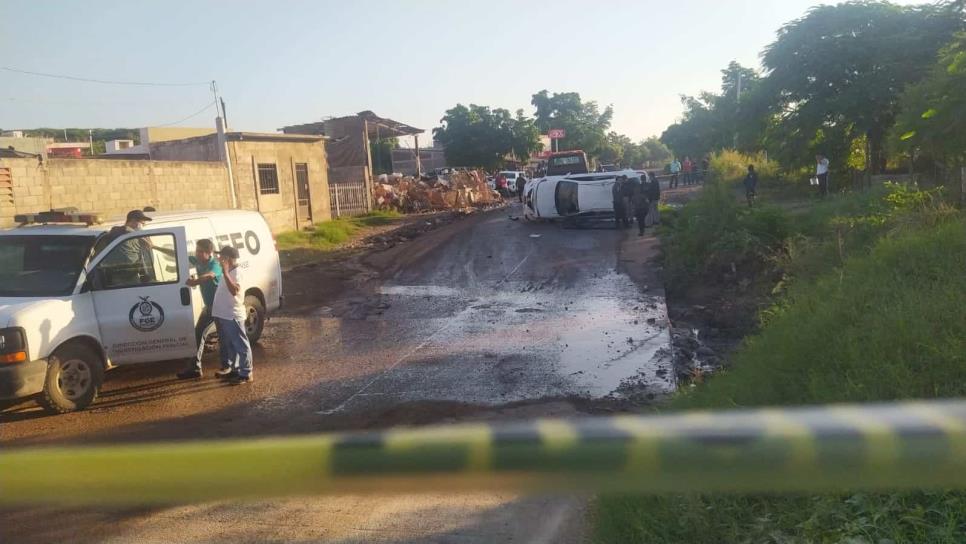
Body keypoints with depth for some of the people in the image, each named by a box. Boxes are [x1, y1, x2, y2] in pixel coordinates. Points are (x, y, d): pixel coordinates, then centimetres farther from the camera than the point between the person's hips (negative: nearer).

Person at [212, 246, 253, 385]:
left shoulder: (237, 272, -16)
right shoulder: (228, 272, 14)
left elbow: (235, 291, -33)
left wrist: (225, 273, -34)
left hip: (233, 316, -10)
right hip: (223, 316, 10)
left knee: (241, 346, -3)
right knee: (230, 345, 19)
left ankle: (246, 374, 2)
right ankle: (235, 370, 30)